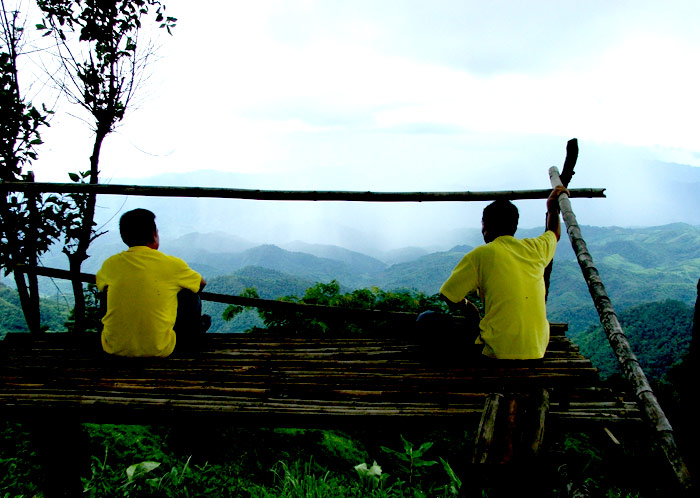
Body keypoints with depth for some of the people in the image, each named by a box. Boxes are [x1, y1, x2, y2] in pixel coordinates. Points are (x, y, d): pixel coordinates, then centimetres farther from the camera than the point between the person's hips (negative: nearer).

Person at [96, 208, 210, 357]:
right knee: (190, 295, 16)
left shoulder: (111, 264, -2)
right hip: (158, 350, -3)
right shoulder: (171, 264, -9)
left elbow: (100, 286, 24)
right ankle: (191, 335, 43)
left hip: (114, 349, 3)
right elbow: (201, 283, 12)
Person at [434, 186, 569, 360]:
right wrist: (553, 207, 45)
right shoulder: (534, 248, 8)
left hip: (499, 351, -6)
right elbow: (554, 234, 33)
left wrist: (466, 306, 15)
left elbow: (447, 295, -4)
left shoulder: (481, 254, -6)